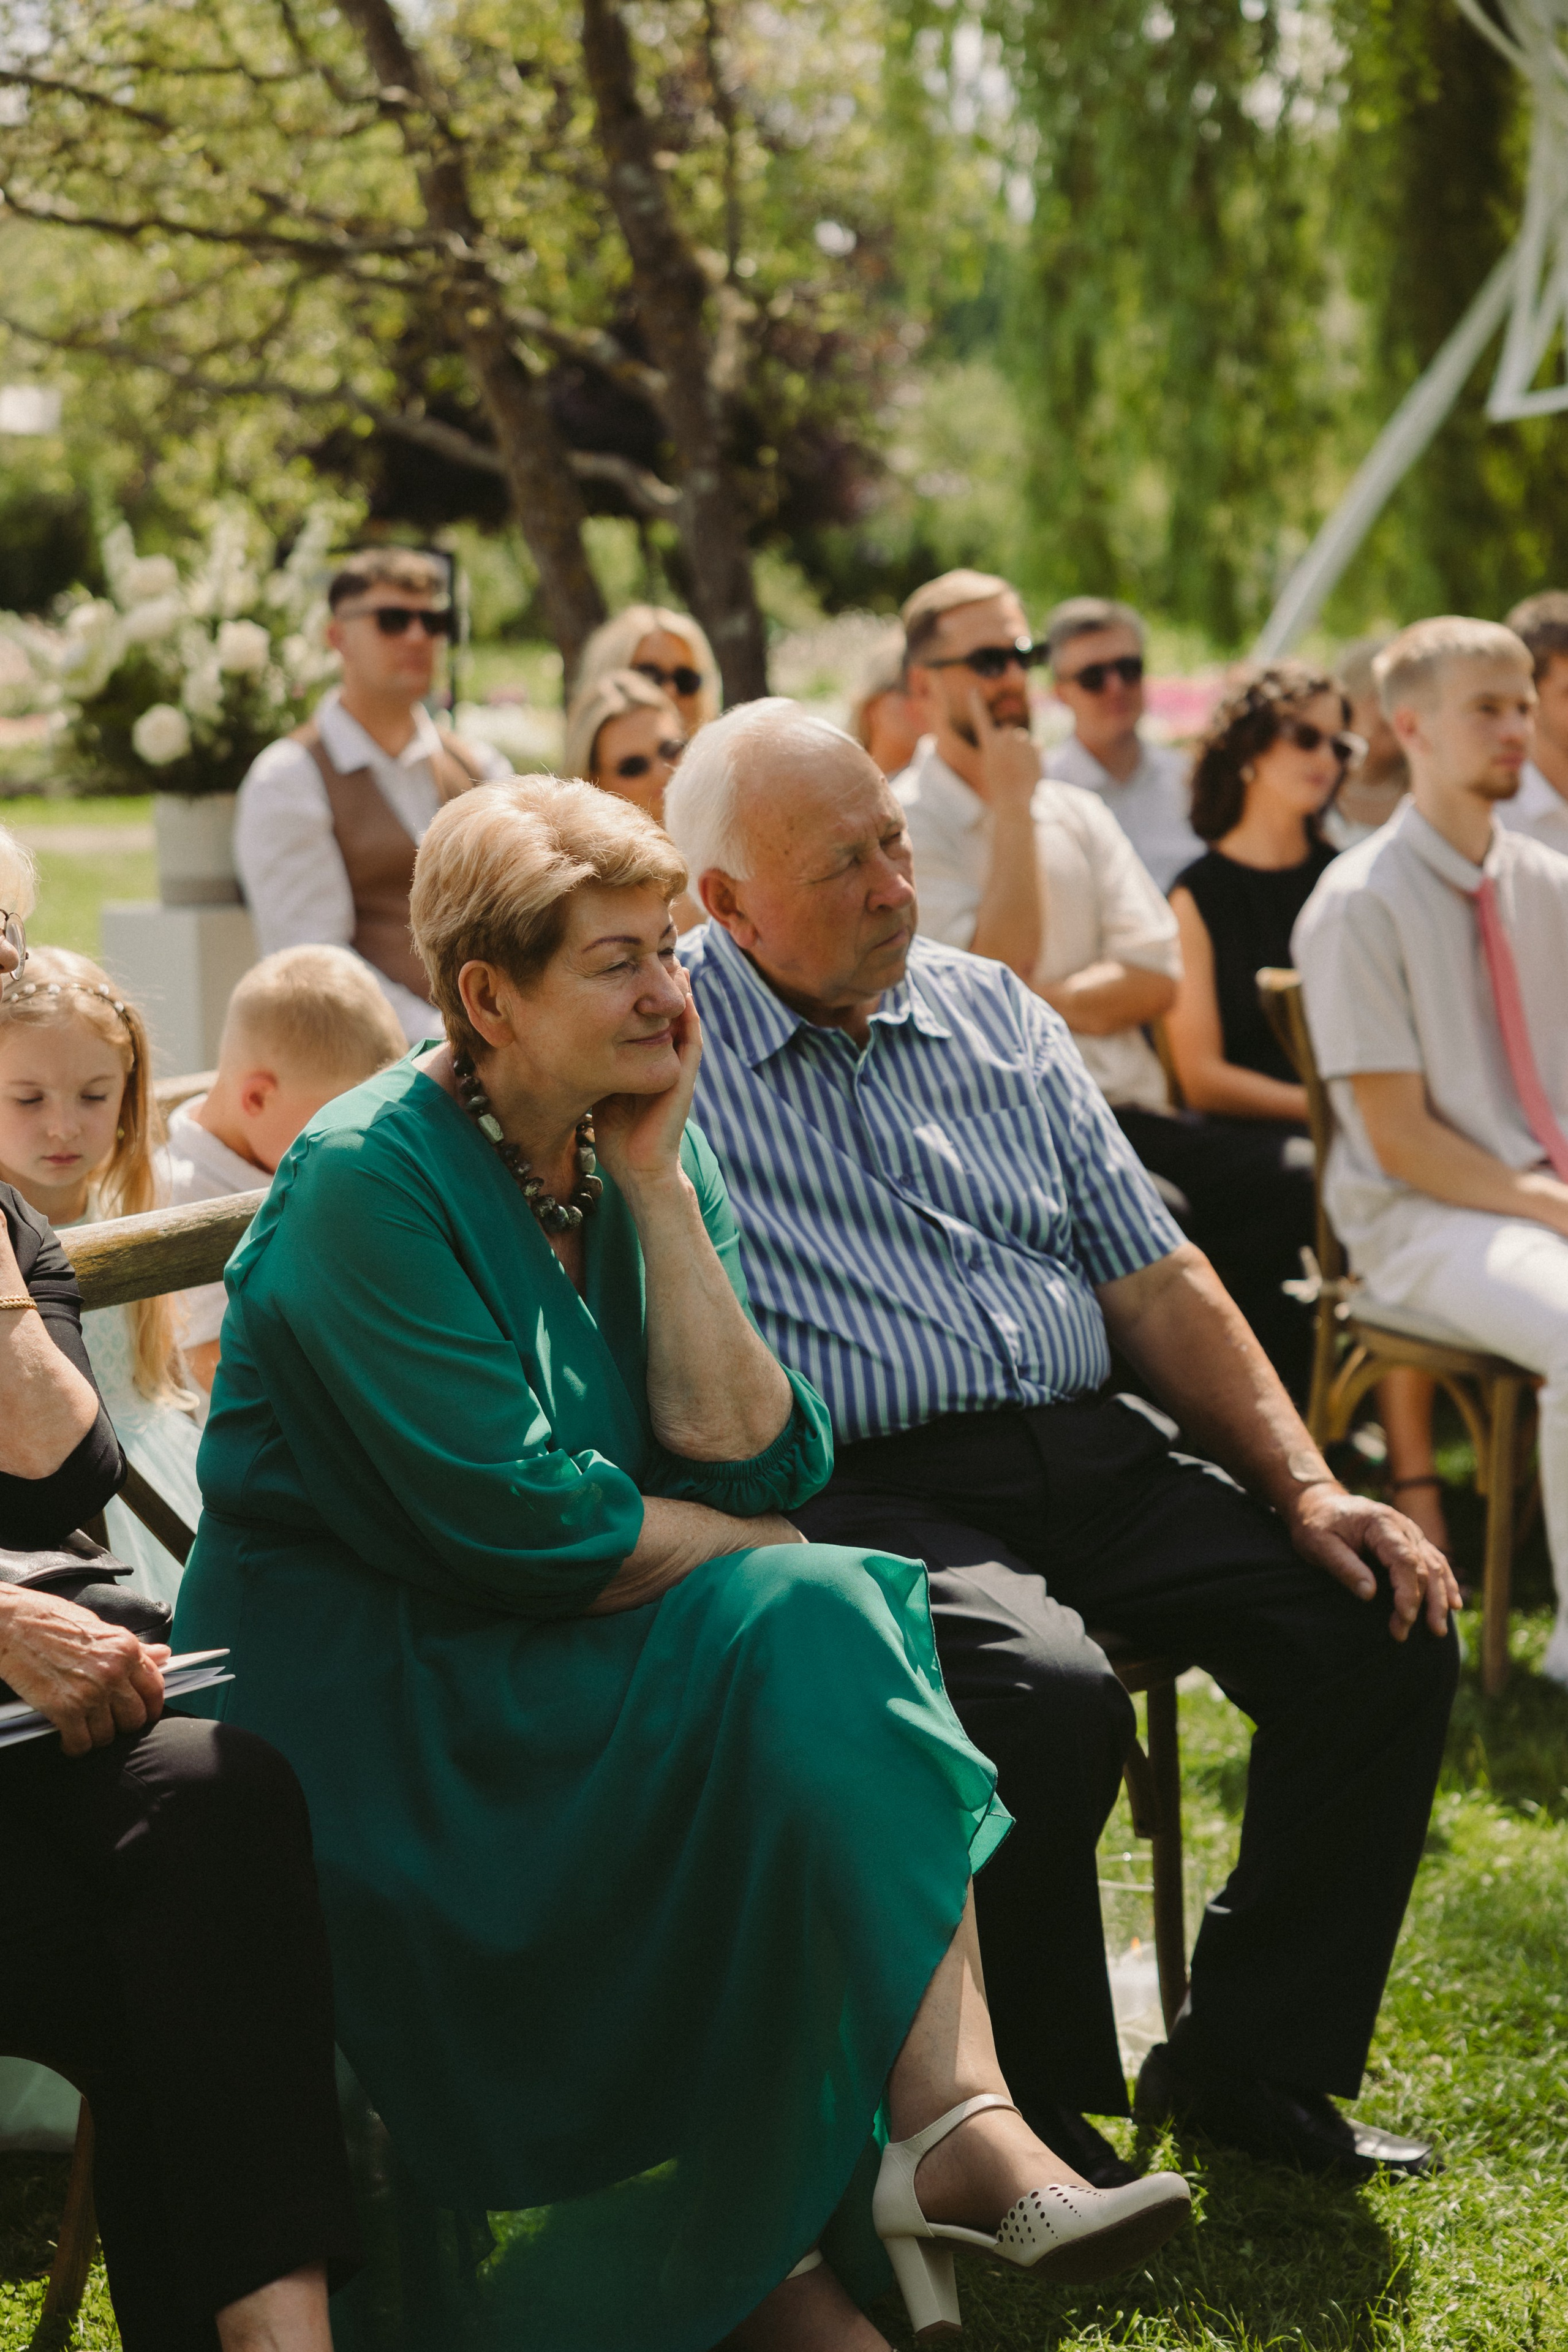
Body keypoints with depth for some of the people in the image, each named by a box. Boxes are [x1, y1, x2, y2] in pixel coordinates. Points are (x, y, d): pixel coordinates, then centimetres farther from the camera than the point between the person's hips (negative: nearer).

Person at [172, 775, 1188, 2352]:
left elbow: (744, 1463, -6)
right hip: (361, 1686, -6)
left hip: (553, 1664, 6)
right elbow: (522, 1525, -20)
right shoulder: (370, 1182, -14)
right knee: (797, 1640, -26)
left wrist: (658, 1185, -10)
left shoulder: (640, 1158, 7)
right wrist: (770, 1560, -9)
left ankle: (960, 2122, -28)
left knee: (824, 1634, -22)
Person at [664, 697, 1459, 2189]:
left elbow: (1155, 1283, 15)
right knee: (1049, 1700, -34)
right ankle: (1030, 2108, -9)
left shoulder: (993, 1014, 17)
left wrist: (1306, 1486, 5)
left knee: (1384, 1629, -12)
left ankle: (1254, 2062, 4)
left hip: (1087, 1452, 6)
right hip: (862, 1486, -6)